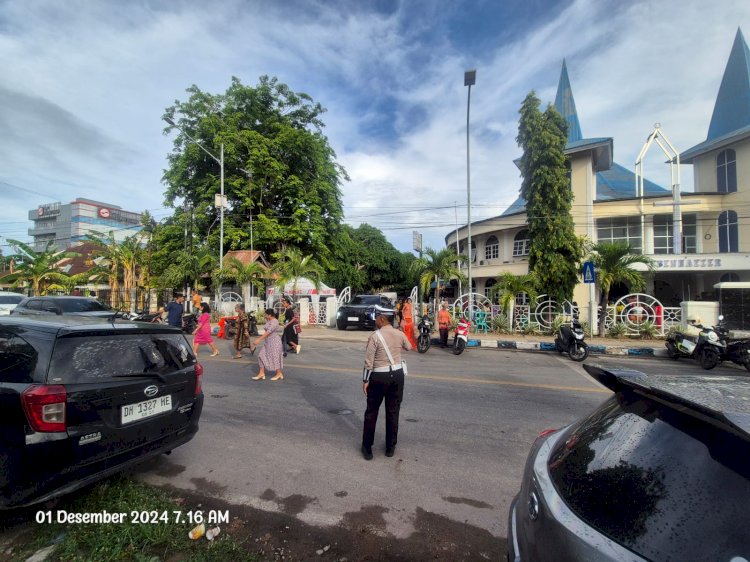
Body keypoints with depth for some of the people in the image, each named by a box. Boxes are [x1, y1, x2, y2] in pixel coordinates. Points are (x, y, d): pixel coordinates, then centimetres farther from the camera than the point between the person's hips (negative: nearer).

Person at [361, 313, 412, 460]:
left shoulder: (375, 336, -12)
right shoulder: (400, 334, 0)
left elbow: (369, 360, -14)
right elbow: (408, 347, 21)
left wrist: (365, 380, -6)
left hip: (379, 376, -3)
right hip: (397, 374, 4)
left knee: (372, 411, 11)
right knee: (393, 411, 13)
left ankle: (367, 447, 18)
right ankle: (390, 447, 23)